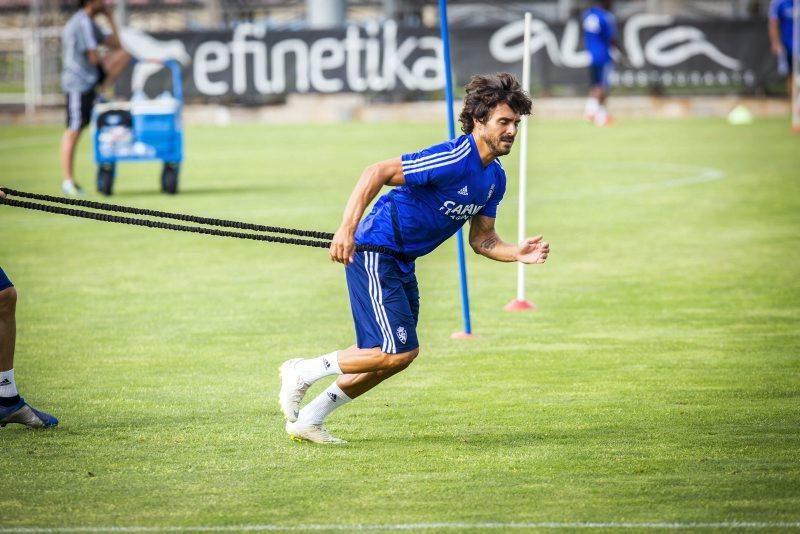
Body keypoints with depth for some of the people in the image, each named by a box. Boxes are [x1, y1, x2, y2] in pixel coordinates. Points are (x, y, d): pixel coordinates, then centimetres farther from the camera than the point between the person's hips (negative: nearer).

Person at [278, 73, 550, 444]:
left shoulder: (495, 177, 6)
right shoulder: (454, 159, -23)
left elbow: (481, 239, 13)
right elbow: (376, 173, -25)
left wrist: (517, 254, -7)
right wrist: (347, 229, -31)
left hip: (403, 262, 10)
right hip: (374, 253, -10)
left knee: (392, 357, 13)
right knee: (400, 351, -13)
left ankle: (307, 419, 23)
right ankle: (303, 371, 2)